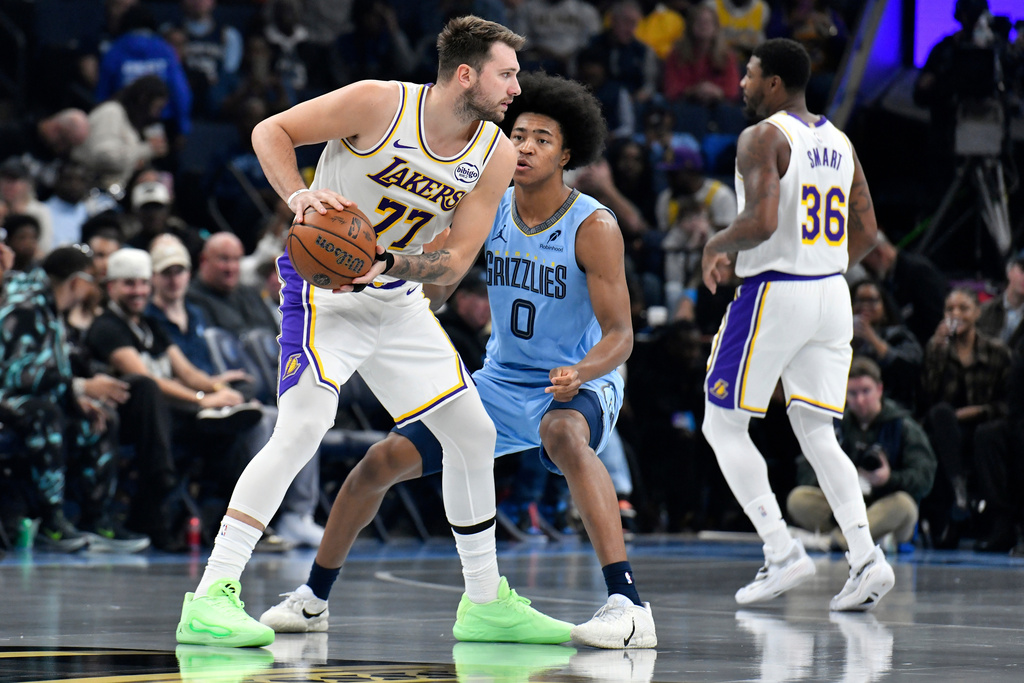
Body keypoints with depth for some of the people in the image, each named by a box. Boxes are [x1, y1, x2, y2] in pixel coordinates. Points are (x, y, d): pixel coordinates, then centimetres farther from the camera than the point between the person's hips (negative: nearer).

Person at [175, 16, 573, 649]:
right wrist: (299, 197, -26)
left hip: (396, 296, 7)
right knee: (302, 428, -24)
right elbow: (271, 131, -10)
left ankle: (486, 603, 23)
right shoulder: (378, 103, -20)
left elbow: (455, 261, -7)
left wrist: (385, 263, -25)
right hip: (323, 283, -7)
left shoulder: (497, 156, -6)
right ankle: (210, 598, -26)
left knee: (474, 433, 9)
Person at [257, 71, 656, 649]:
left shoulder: (594, 227, -18)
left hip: (579, 385, -6)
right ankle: (313, 598, 19)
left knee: (564, 435, -41)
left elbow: (620, 334, -20)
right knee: (383, 461, -1)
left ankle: (629, 606, -46)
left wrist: (580, 372, -41)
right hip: (502, 381, 6)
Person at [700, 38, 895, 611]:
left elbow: (762, 221, -23)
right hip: (833, 296, 7)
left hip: (774, 294, -7)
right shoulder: (839, 142, 12)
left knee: (724, 426, 6)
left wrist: (717, 246, -5)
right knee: (817, 434, 10)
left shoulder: (763, 138, -11)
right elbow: (867, 232, 15)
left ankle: (783, 553, -4)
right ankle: (866, 557, -7)